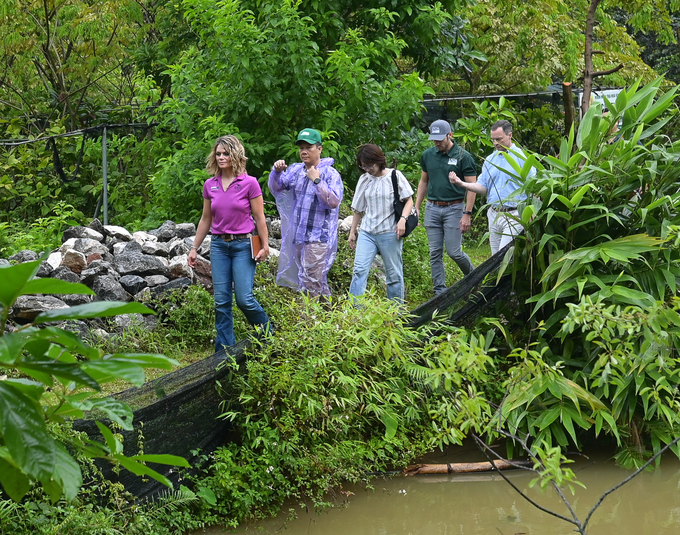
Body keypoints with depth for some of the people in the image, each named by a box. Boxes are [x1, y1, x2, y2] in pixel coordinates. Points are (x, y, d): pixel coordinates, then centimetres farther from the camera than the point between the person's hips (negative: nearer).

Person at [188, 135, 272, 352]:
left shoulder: (249, 183, -7)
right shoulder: (210, 185, 6)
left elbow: (259, 218, -3)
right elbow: (206, 219, 14)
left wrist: (265, 246, -5)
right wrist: (194, 248, 14)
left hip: (243, 245, -4)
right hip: (219, 245, 4)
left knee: (244, 298, -9)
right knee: (221, 300, 2)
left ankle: (268, 334, 16)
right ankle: (224, 349, 8)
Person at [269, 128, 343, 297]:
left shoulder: (330, 174, -8)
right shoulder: (295, 170, 11)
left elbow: (334, 202, -19)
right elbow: (276, 188, 8)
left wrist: (316, 181, -21)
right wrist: (277, 172, -11)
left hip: (318, 237, -7)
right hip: (298, 235, 7)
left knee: (310, 283, -12)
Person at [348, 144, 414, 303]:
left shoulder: (395, 176, -2)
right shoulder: (364, 180, 8)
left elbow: (409, 200, 0)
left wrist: (403, 219, -15)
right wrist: (352, 231, 16)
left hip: (390, 233, -3)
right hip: (367, 233, 3)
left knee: (394, 274, 5)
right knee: (359, 270, -12)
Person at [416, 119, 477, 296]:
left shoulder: (463, 157, -8)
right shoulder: (427, 155, 6)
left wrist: (467, 214, -13)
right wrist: (416, 207, 13)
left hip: (454, 208, -4)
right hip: (432, 209, 4)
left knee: (454, 251, -5)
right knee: (435, 253, 3)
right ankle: (440, 291, 10)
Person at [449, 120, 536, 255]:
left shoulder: (521, 157, -5)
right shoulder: (490, 160, 14)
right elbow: (482, 188, 12)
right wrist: (462, 184, -5)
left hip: (514, 216, -7)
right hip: (494, 215, 7)